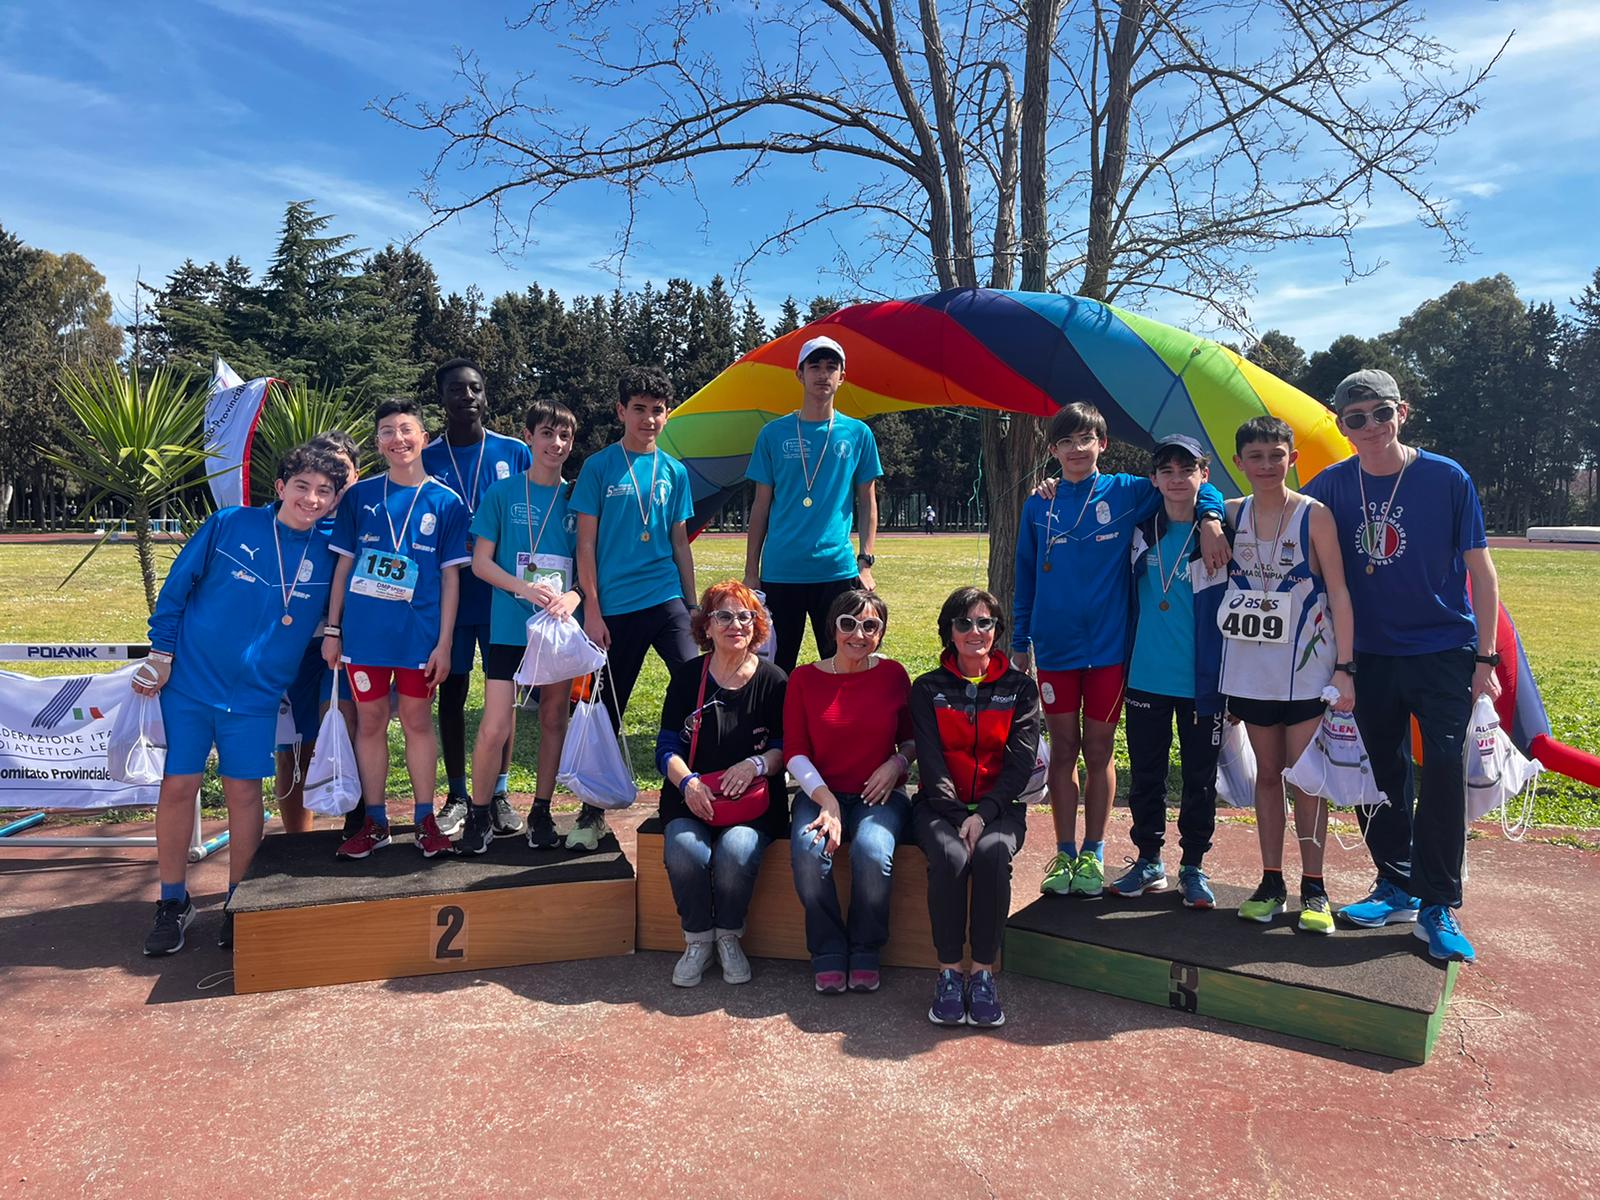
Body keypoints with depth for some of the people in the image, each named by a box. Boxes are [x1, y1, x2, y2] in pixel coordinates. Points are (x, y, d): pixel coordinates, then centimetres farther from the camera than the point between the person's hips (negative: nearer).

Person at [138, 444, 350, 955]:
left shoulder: (324, 558, -1)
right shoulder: (228, 525, -5)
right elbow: (178, 584, 0)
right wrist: (161, 651, -2)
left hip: (256, 695, 1)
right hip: (189, 682, -1)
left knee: (244, 791, 3)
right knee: (178, 786, 2)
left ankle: (239, 903, 19)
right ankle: (173, 903, 19)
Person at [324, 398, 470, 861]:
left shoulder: (446, 503, 0)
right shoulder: (360, 496, 5)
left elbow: (450, 576, 0)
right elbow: (343, 565, 8)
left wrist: (444, 642, -4)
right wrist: (332, 630, 4)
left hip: (419, 633, -1)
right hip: (364, 629, 2)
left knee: (417, 721, 7)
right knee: (370, 722, 8)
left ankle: (425, 818, 18)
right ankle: (374, 821, 20)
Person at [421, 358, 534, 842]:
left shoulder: (515, 453, 2)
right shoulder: (426, 459, 3)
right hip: (447, 596, 1)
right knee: (452, 692, 7)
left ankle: (499, 793, 18)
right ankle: (457, 794, 19)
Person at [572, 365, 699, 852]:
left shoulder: (674, 472, 10)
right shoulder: (598, 467, 0)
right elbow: (586, 543, -1)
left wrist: (692, 606, 11)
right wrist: (591, 609, -7)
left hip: (667, 599, 2)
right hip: (615, 607, -2)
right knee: (608, 708, 8)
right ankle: (593, 812, 22)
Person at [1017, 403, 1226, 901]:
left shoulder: (1126, 492, 0)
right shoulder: (1038, 506, 5)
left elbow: (1192, 484, 7)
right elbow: (1025, 577, 10)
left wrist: (1209, 519, -14)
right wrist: (1019, 642, 9)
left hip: (1108, 645, -1)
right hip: (1054, 646, 1)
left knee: (1098, 752, 7)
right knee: (1063, 750, 7)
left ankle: (1093, 853, 19)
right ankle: (1064, 853, 17)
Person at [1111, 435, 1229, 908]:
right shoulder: (1141, 532, 3)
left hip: (1202, 682, -2)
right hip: (1146, 678, 3)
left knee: (1199, 778, 8)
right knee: (1145, 775, 10)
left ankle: (1193, 866, 22)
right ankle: (1148, 861, 24)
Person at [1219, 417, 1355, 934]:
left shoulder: (1314, 515, -6)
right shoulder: (1231, 515, 4)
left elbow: (1338, 594, -7)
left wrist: (1344, 667, -11)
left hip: (1306, 668, -3)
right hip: (1251, 668, 3)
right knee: (1267, 772, 11)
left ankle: (1313, 887, 14)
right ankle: (1271, 882, 20)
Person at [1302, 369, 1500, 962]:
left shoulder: (1447, 478, -8)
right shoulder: (1333, 484, -1)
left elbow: (1481, 571, -4)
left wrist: (1486, 657, -7)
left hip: (1444, 653, -3)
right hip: (1371, 655, 3)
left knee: (1443, 774, -6)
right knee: (1383, 774, 10)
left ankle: (1437, 907, 8)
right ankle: (1396, 890, 26)